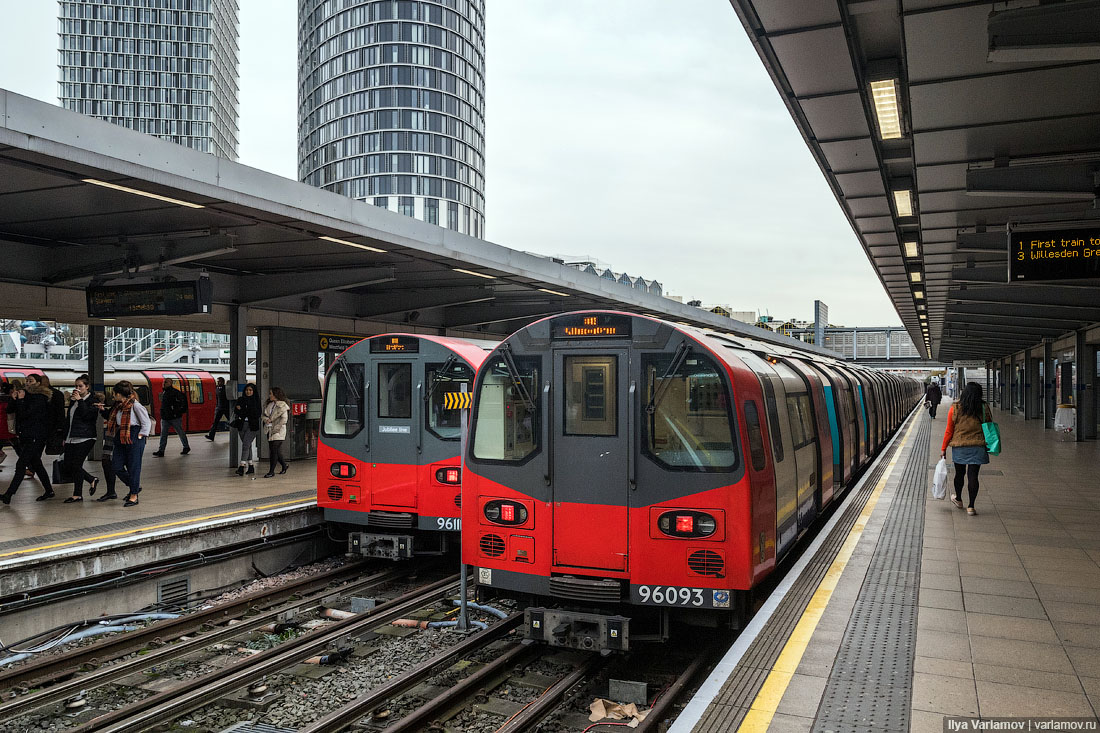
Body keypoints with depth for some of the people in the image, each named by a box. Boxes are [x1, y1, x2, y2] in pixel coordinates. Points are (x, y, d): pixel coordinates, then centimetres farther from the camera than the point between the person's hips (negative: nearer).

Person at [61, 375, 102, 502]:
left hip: (85, 438, -8)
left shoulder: (93, 400, -4)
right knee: (67, 465, 3)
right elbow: (69, 419, 23)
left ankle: (77, 494, 3)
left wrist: (80, 400, -17)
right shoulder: (73, 400, 18)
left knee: (76, 464, -7)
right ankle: (92, 480, 20)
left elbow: (87, 415, -18)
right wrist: (65, 437, 21)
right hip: (71, 438, 8)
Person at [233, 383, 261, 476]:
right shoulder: (240, 399, 10)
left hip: (252, 426, -4)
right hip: (242, 425, 4)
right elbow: (236, 411, 2)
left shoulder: (256, 401, 0)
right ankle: (251, 467, 19)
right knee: (248, 446, 11)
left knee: (245, 445, -15)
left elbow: (257, 414, -7)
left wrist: (242, 411, -11)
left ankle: (242, 467, -21)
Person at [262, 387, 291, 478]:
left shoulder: (282, 405, -9)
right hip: (270, 431, 7)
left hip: (278, 431, -7)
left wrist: (275, 428, -15)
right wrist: (266, 419, -8)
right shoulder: (268, 404, 13)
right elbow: (264, 414, 14)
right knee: (275, 450, 11)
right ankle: (284, 465, 30)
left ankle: (271, 471, -4)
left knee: (274, 450, -8)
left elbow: (284, 419, -13)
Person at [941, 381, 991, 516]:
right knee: (973, 476, 2)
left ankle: (958, 499, 36)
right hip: (978, 447, 0)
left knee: (959, 473, 17)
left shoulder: (955, 409, -6)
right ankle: (971, 506, 1)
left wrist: (943, 448, 4)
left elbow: (949, 431, -3)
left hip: (959, 447, 0)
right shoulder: (984, 408, -4)